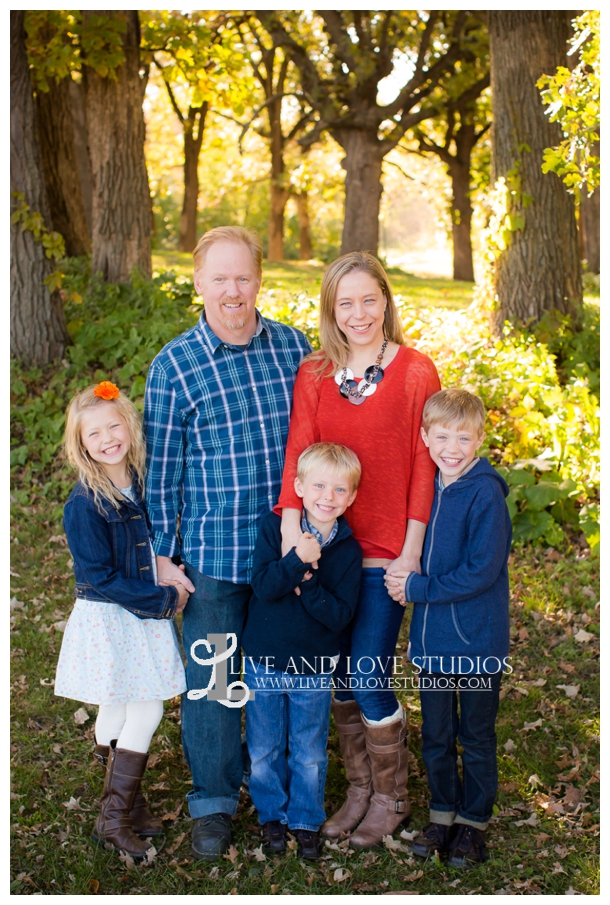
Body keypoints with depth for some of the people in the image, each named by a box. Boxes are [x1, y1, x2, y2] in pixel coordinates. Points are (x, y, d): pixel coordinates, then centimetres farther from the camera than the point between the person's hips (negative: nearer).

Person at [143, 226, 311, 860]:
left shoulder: (294, 346, 2)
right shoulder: (175, 364, -6)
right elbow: (160, 467, -2)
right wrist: (162, 557, -2)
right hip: (211, 551, -2)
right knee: (210, 677, 7)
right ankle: (213, 801, 26)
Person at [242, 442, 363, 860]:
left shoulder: (349, 550, -8)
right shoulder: (275, 527, -10)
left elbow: (339, 615, -15)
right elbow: (263, 586, -20)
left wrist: (307, 582, -25)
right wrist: (298, 560, -33)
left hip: (315, 667, 0)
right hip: (265, 662, 0)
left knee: (310, 754, 12)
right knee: (265, 749, 14)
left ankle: (306, 820, 33)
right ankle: (272, 814, 35)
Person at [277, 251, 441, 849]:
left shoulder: (415, 372, -5)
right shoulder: (312, 376, 4)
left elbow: (424, 465, -6)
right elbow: (298, 454, -4)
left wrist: (411, 551, -9)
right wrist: (292, 536, -17)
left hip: (386, 553, -4)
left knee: (369, 679, -1)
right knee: (340, 679, 12)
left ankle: (391, 798, 22)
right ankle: (360, 789, 31)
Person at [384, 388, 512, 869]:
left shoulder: (485, 493, -17)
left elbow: (482, 571, -21)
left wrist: (418, 588, -17)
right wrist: (406, 580, -1)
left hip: (477, 640, -6)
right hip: (432, 639, 6)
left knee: (476, 736, 11)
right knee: (435, 734, 17)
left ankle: (474, 821, 28)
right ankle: (443, 812, 34)